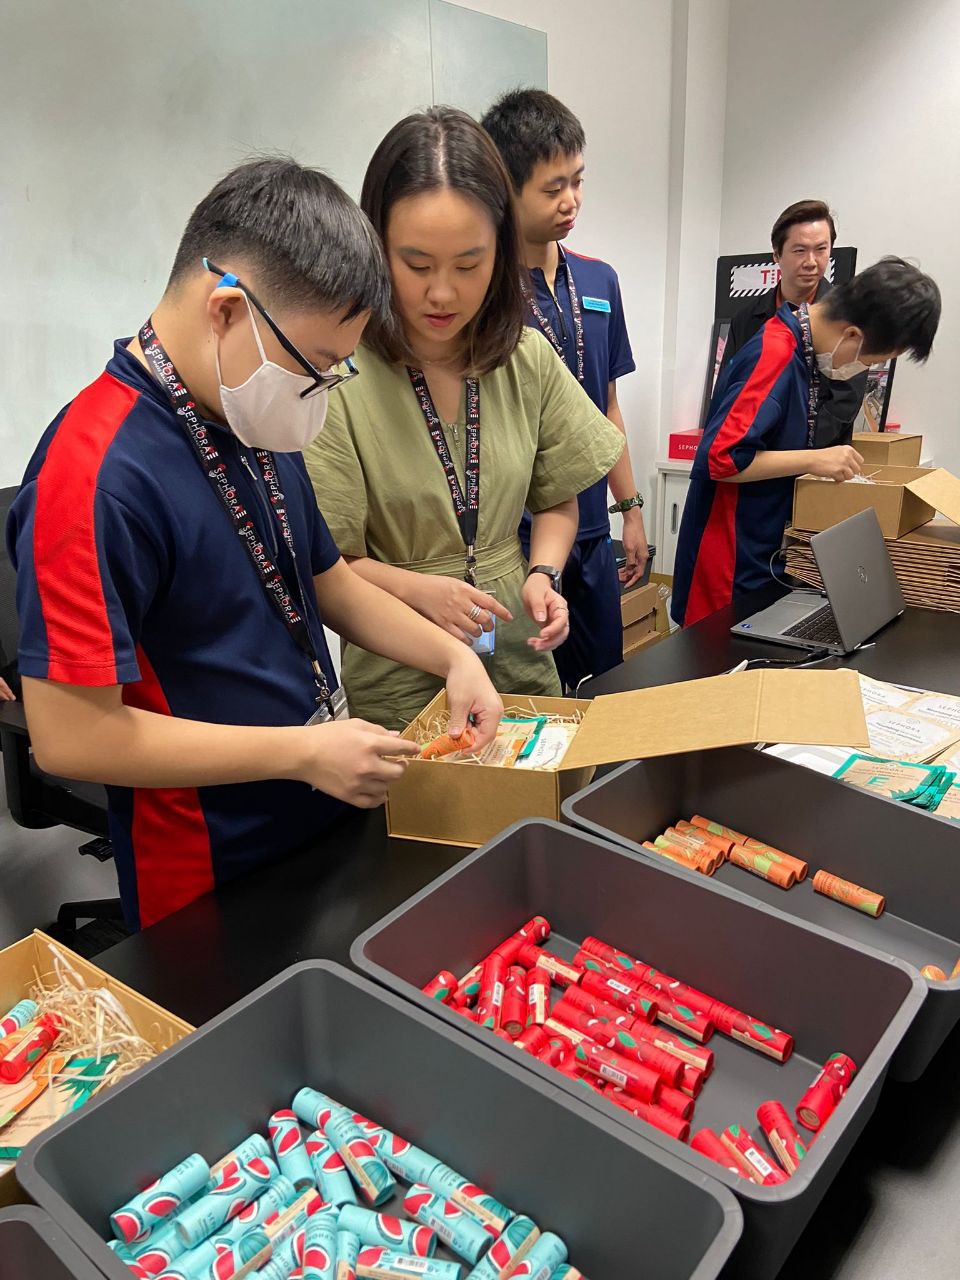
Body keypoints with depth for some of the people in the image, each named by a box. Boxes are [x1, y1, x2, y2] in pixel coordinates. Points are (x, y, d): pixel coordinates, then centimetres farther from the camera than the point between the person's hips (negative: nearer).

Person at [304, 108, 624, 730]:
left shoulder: (529, 358, -2)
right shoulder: (342, 376, -17)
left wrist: (543, 574, -8)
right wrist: (420, 589, -26)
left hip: (522, 668, 5)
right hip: (400, 688, -4)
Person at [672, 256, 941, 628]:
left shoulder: (802, 347, 7)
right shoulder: (775, 355, -21)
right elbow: (720, 457, -26)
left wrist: (827, 462, 6)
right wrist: (814, 460, -20)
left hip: (764, 553, 9)